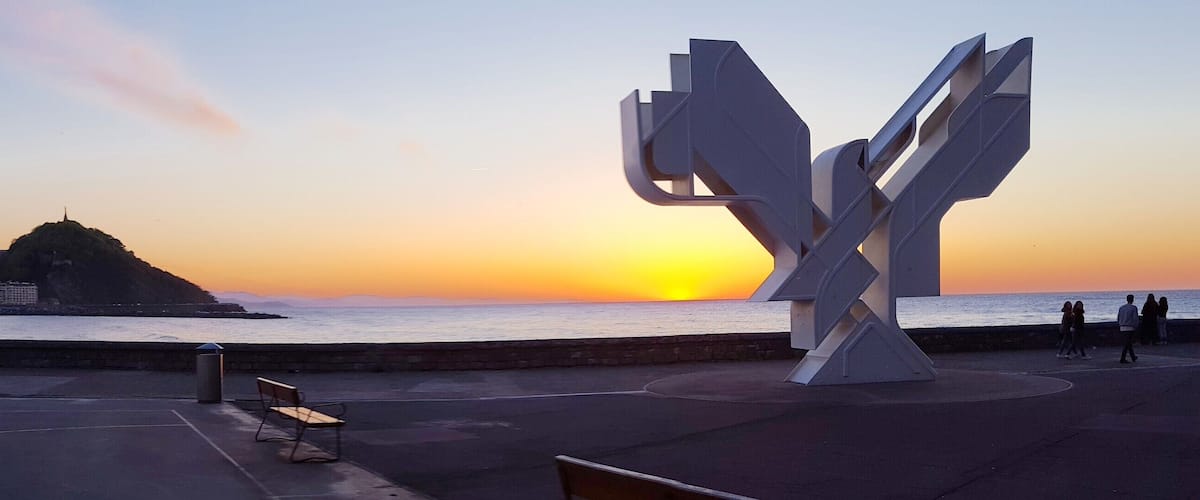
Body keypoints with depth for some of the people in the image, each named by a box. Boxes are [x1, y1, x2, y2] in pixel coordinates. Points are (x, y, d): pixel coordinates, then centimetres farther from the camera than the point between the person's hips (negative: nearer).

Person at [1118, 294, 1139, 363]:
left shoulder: (1121, 308, 7)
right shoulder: (1134, 308, -9)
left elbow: (1118, 318, 9)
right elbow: (1135, 319, -13)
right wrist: (1136, 328, -2)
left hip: (1123, 328, 6)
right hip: (1130, 328, -6)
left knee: (1129, 342, 20)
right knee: (1127, 343, -5)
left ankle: (1133, 357, 32)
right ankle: (1122, 359, -9)